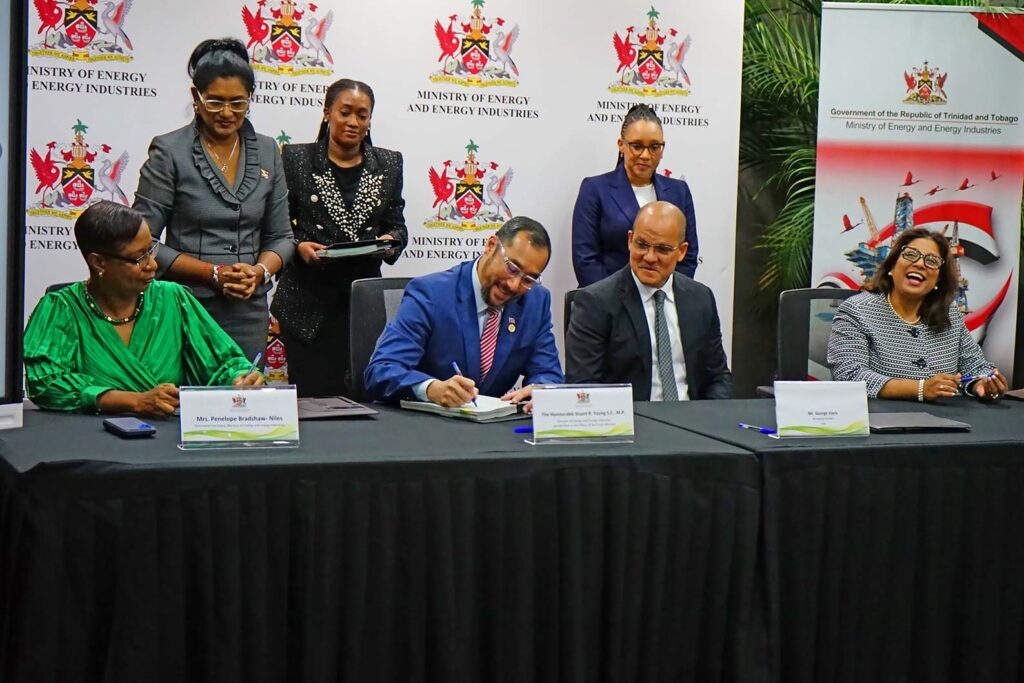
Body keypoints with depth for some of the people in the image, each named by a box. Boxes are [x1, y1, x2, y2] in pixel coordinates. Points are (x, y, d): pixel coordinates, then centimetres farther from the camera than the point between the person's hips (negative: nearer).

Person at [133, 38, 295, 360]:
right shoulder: (169, 152, -4)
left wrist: (260, 271, -8)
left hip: (249, 311, 4)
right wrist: (214, 274, -12)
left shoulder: (266, 152, 9)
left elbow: (281, 236, 14)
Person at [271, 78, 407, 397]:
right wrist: (299, 246, -14)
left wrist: (389, 241, -6)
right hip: (308, 301, -2)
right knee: (311, 395, -5)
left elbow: (397, 225, 15)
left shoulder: (388, 164, 12)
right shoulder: (297, 159, 4)